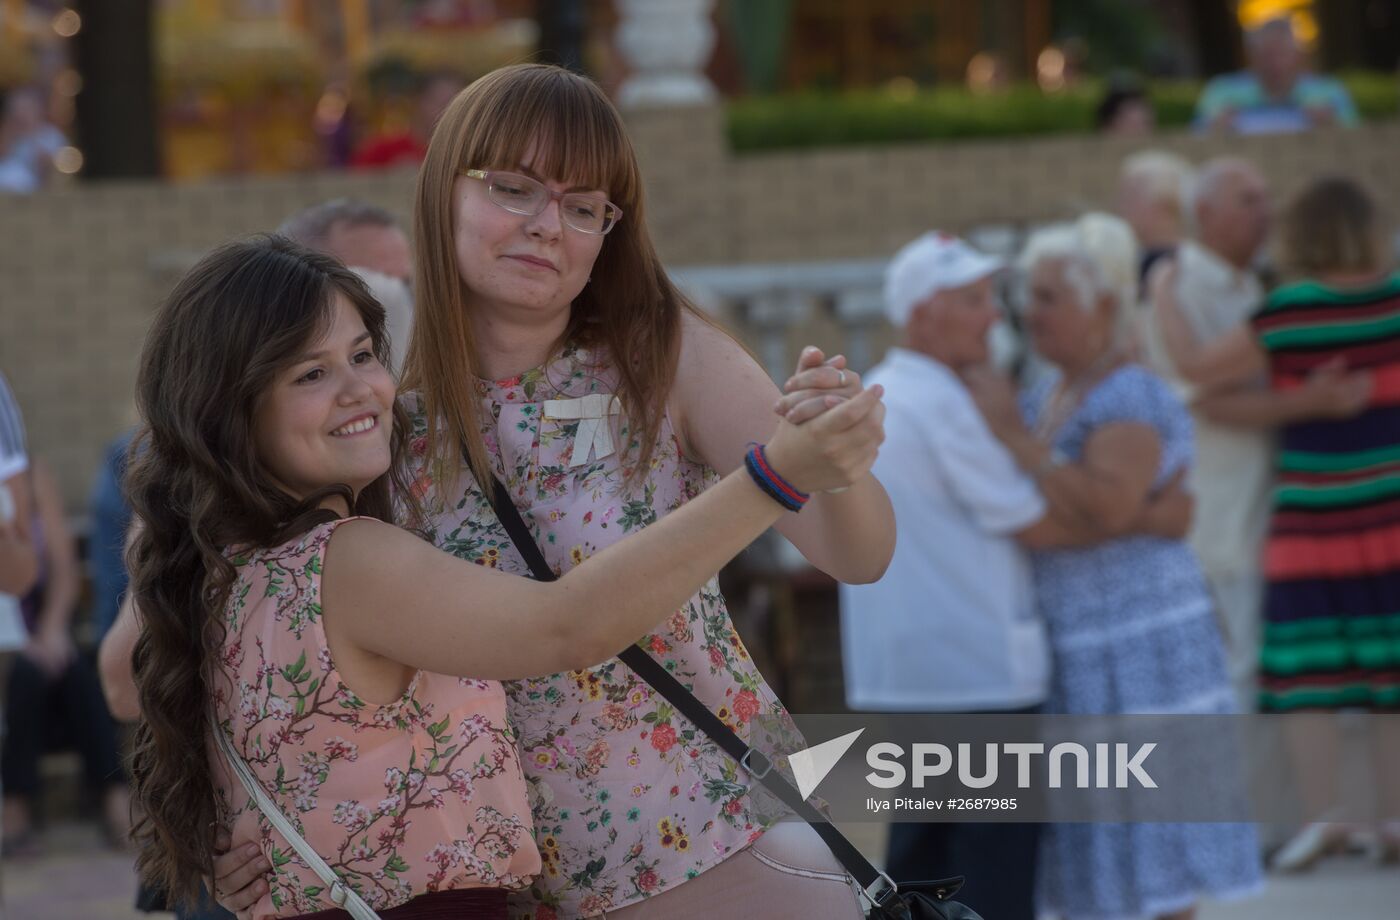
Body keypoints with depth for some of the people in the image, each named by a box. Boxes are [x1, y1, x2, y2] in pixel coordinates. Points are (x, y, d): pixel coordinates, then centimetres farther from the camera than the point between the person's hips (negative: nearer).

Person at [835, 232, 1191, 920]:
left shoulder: (872, 398, 14)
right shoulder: (940, 405, -16)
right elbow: (1035, 525, -14)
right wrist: (1150, 517, -5)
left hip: (893, 675, 9)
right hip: (973, 678, -9)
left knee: (919, 851, 13)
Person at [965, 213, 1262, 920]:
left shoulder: (1132, 401, -14)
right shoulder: (1046, 398, 13)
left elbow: (1109, 508, -31)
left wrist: (1013, 437, -26)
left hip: (1133, 648, -9)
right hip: (1065, 651, 9)